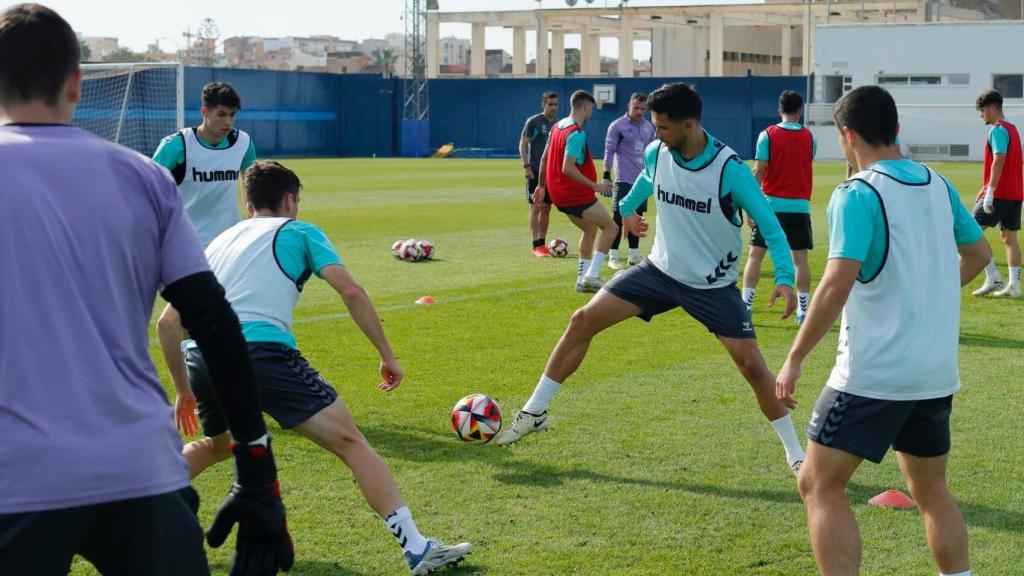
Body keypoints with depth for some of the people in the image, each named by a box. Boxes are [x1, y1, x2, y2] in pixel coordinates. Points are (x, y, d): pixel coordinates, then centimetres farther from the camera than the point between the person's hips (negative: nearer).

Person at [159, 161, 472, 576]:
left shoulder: (219, 242, 31)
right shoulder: (297, 231, 18)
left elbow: (168, 324, 30)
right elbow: (350, 291, 2)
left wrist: (184, 392, 38)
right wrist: (387, 355, 9)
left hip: (200, 356, 6)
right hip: (261, 350, -6)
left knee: (216, 444, 35)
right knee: (349, 440, -2)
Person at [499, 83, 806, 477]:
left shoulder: (729, 169, -23)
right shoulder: (656, 154, -9)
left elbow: (769, 225, -19)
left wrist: (785, 278, -31)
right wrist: (628, 207, 36)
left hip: (713, 286, -4)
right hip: (661, 269, 4)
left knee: (752, 366, -9)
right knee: (584, 320, -5)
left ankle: (795, 452, 11)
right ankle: (534, 413, 7)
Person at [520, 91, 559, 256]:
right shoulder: (533, 121, -5)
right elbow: (523, 144, -7)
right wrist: (526, 166, -15)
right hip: (535, 171, -6)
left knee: (547, 208, 9)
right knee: (536, 207, -9)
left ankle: (542, 243, 17)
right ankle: (536, 245, -9)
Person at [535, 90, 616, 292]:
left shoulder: (557, 127, 8)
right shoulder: (577, 133, -20)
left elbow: (544, 159, 15)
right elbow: (567, 168, -28)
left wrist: (541, 185, 25)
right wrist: (595, 186, -24)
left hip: (558, 193, 9)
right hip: (577, 196, -9)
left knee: (590, 230, 23)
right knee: (611, 227, -1)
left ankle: (583, 278, 19)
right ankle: (592, 275, -9)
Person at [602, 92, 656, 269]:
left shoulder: (649, 127, 12)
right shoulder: (617, 126, -6)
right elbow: (609, 152, -7)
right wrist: (606, 176, -12)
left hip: (642, 180, 6)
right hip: (624, 180, -6)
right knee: (619, 218, -6)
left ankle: (634, 256, 17)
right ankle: (613, 257, -2)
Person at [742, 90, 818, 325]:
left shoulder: (768, 135, -4)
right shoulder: (809, 137, 4)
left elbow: (758, 172, -8)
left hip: (771, 203, -2)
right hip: (799, 205, 2)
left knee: (755, 255, 3)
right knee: (800, 258, 5)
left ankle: (745, 307, -2)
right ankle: (803, 311, 5)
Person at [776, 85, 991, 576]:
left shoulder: (857, 195, -14)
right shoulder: (937, 185, 8)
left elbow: (838, 285, -23)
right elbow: (979, 253, 22)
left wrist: (795, 360, -16)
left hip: (874, 372, -7)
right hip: (937, 372, 7)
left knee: (820, 486, 0)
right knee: (931, 489, 21)